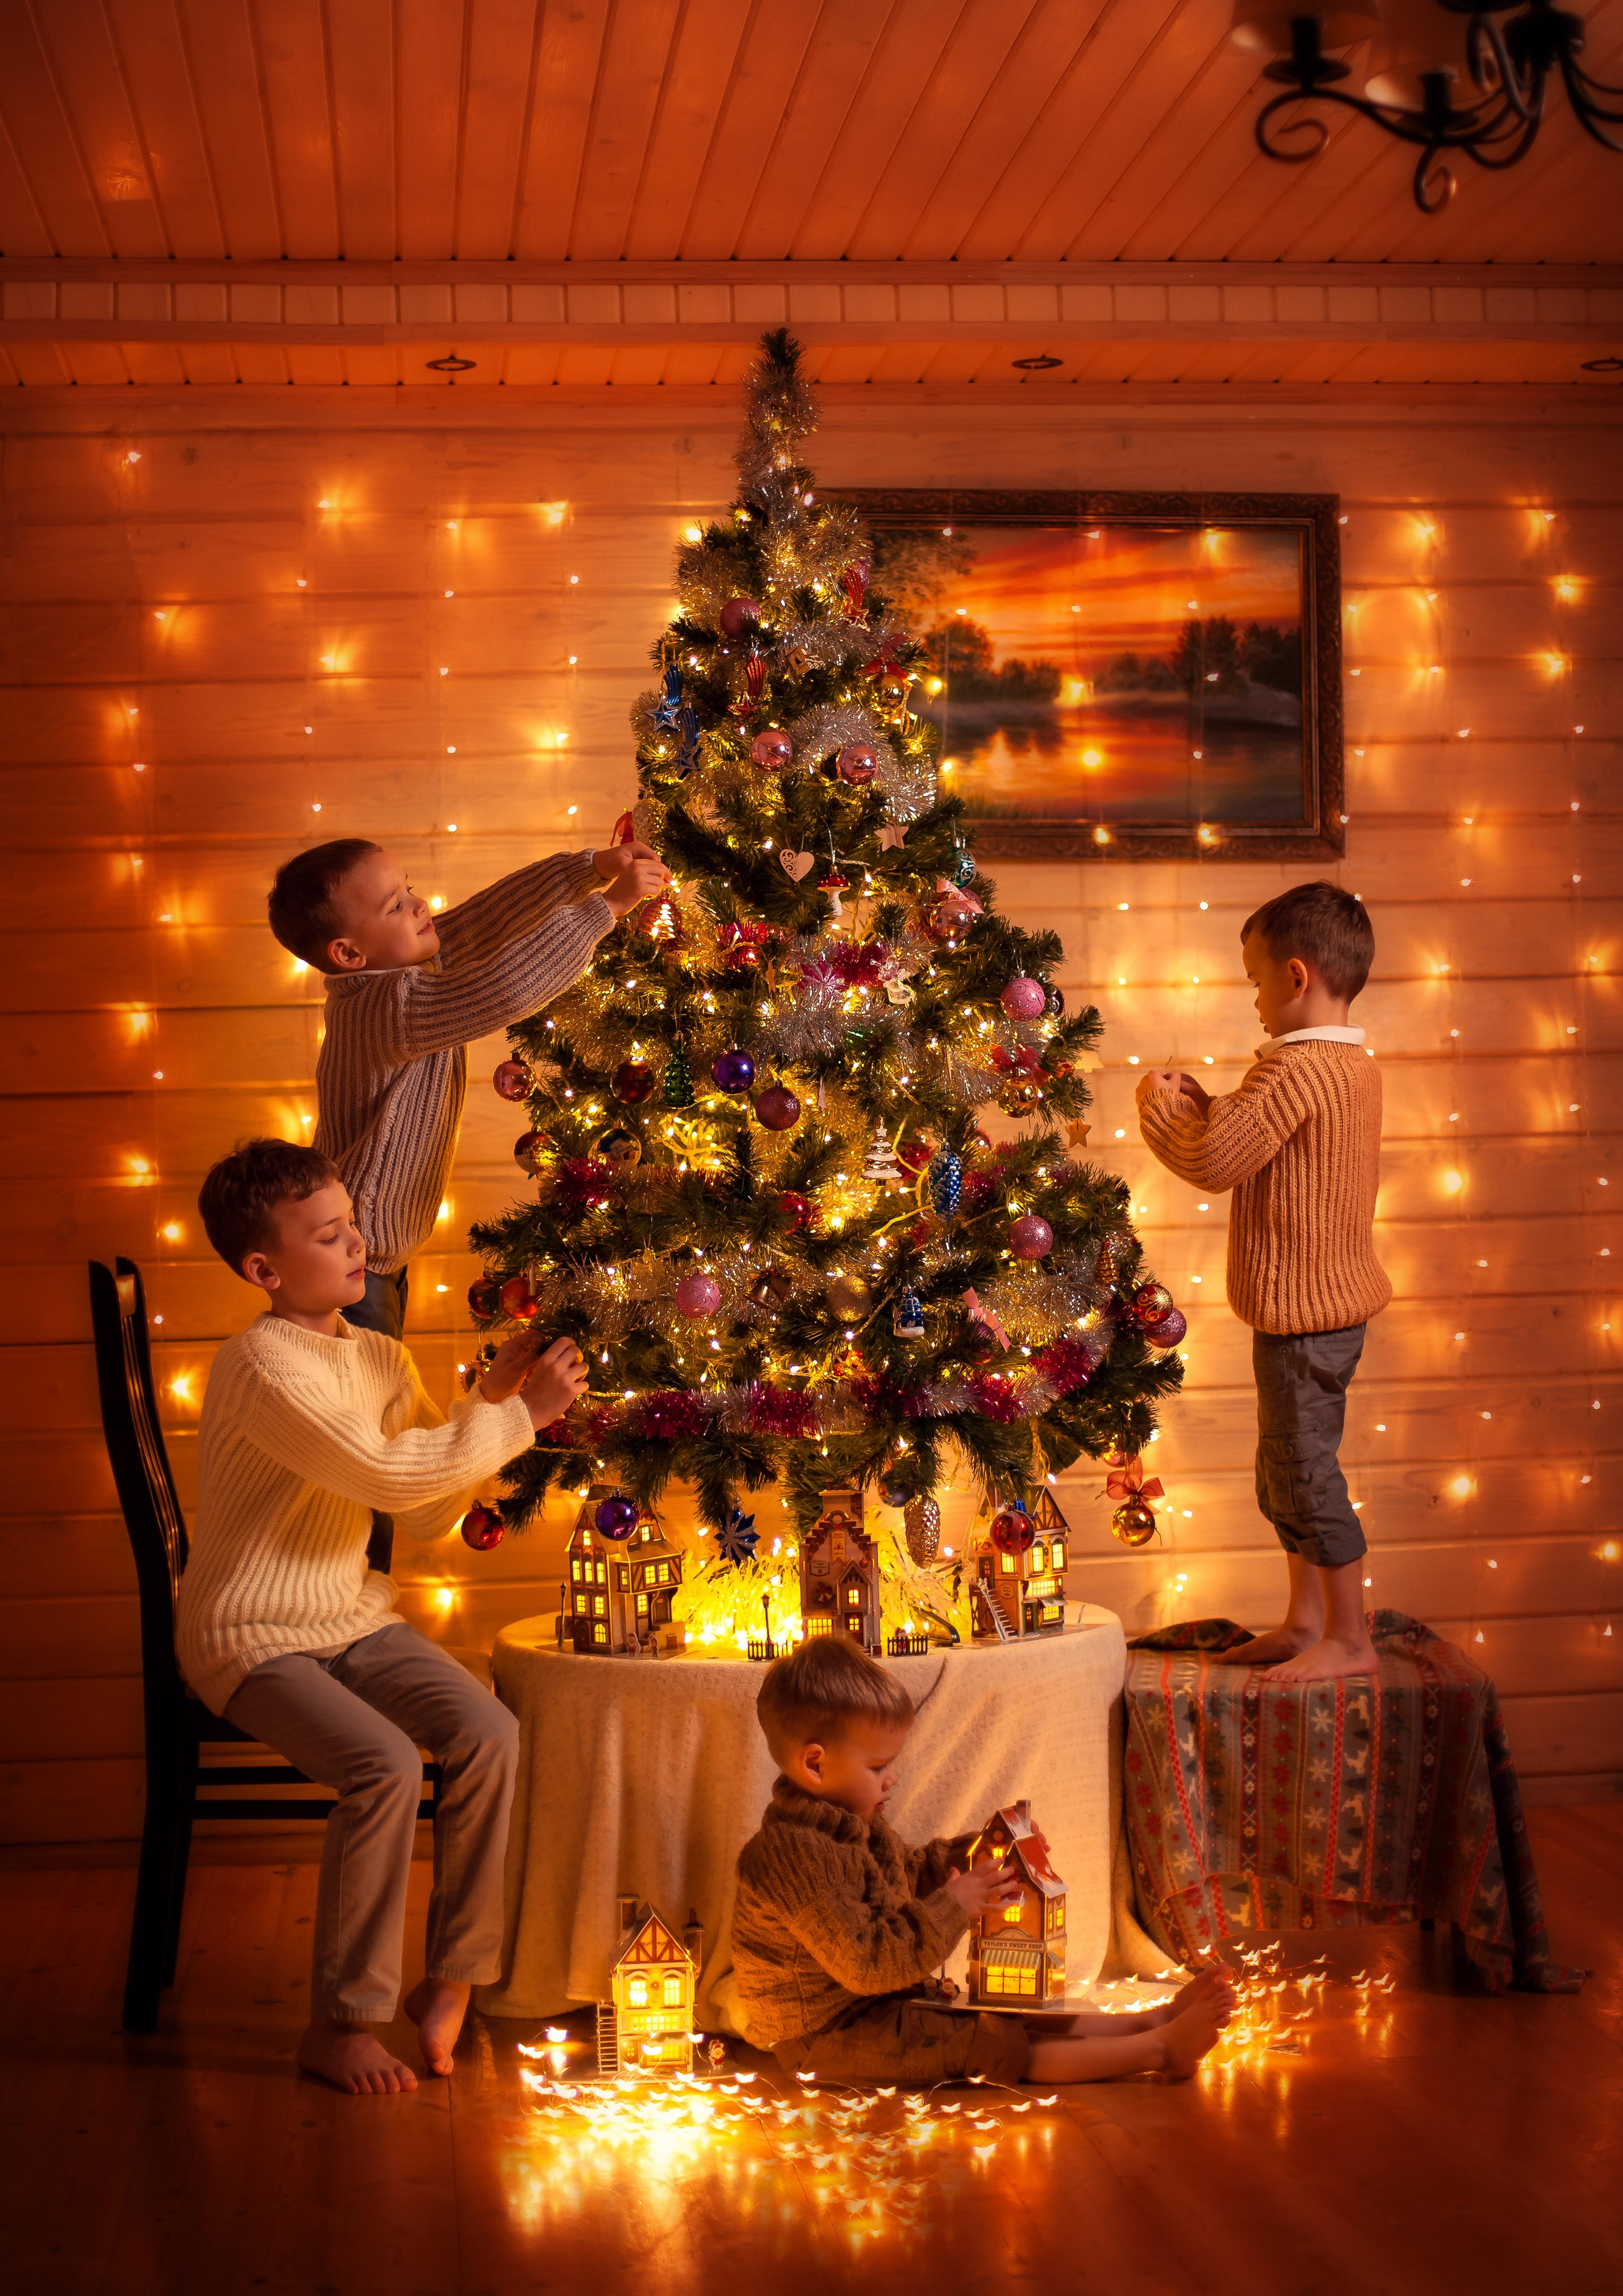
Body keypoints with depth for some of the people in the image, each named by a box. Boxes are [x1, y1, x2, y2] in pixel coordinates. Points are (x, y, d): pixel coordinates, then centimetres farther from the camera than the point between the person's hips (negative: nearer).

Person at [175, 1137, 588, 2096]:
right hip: (253, 1639, -7)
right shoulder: (262, 1365, -19)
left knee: (488, 1734, -16)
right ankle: (339, 2023, -12)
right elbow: (386, 1474, -26)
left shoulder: (382, 1359, 7)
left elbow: (431, 1516, 7)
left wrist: (489, 1402, -5)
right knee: (386, 1766, -28)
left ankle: (453, 1979, -1)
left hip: (352, 1619, 7)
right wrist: (519, 1418, -17)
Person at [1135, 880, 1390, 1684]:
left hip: (1304, 1310, -10)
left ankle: (1350, 1640, 7)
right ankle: (1305, 1621, 28)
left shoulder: (1295, 1068, -22)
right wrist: (1201, 1104, 9)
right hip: (1328, 1300, 10)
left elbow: (1213, 1162, -21)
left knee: (1306, 1470, -1)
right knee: (1284, 1469, 19)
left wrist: (1159, 1107, -5)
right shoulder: (1354, 1066, 11)